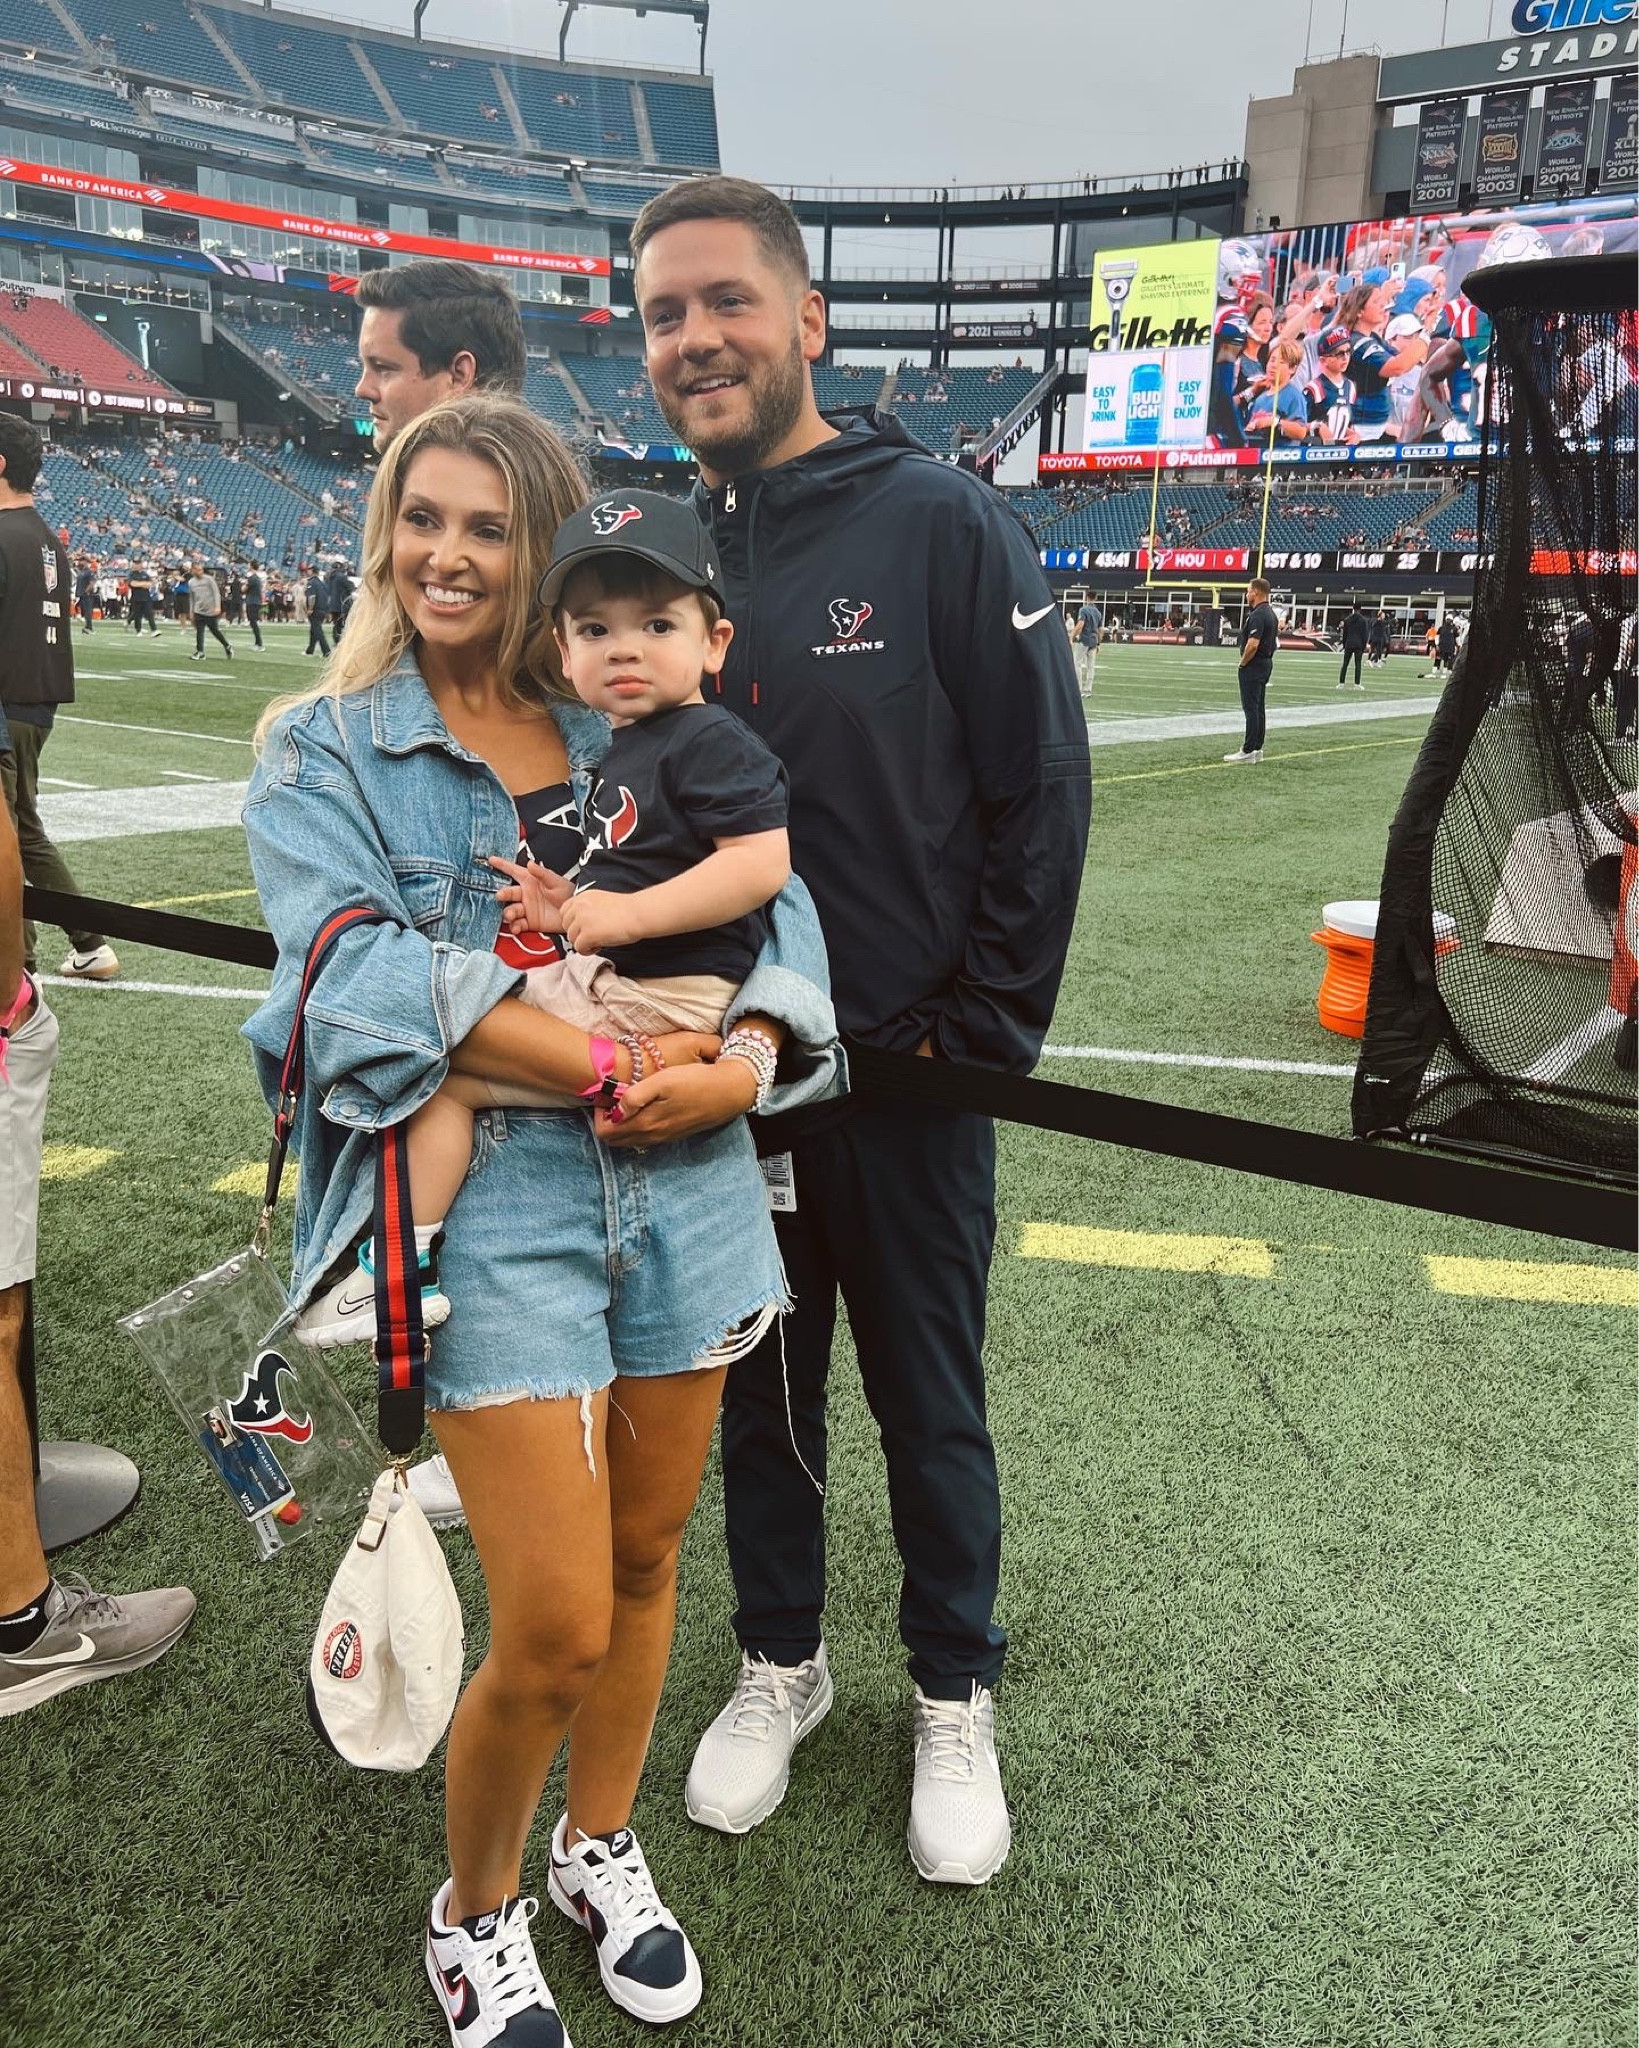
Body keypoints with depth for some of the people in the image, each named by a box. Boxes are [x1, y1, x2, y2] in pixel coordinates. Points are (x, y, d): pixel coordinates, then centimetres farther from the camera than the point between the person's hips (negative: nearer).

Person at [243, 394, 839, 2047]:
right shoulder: (321, 750, 3)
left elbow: (771, 899, 6)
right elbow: (361, 968, -12)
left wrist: (737, 1063, -15)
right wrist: (607, 1068, -19)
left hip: (679, 1188, 4)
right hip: (494, 1204, -3)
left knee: (644, 1558, 16)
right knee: (554, 1629, -3)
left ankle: (600, 1848, 44)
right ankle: (474, 1912, 29)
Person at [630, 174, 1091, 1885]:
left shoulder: (942, 523, -8)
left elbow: (1041, 792, -9)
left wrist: (977, 1024, -11)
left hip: (903, 1076, -3)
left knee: (929, 1406, 12)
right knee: (755, 1393, 18)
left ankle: (955, 1700, 35)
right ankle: (780, 1662, 41)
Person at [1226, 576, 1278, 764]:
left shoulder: (1257, 615, -19)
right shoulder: (1271, 614, 14)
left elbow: (1252, 644, -27)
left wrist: (1243, 662, -14)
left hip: (1253, 666, -10)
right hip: (1266, 663, 10)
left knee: (1251, 708, -9)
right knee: (1258, 708, 12)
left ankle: (1248, 751, -9)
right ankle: (1257, 748, 15)